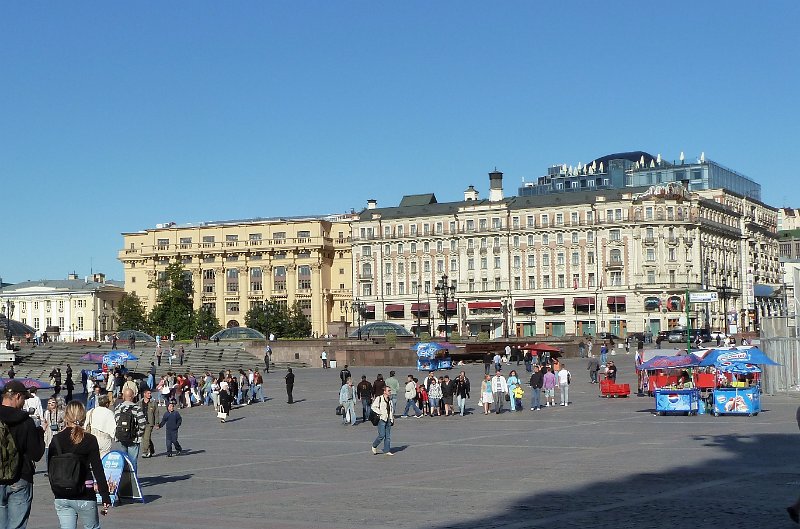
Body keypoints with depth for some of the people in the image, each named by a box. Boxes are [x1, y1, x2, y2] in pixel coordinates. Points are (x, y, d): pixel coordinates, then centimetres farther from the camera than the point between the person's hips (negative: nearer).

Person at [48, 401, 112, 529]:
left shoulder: (56, 439, 0)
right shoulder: (90, 440, -7)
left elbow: (51, 469, 3)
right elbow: (98, 469, -7)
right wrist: (105, 497, -3)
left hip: (61, 497, 2)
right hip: (84, 496, -2)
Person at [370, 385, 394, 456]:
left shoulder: (390, 400, 14)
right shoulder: (379, 398, -7)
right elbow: (373, 407, -11)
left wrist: (392, 417, 15)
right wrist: (380, 413, -16)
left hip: (388, 420, 7)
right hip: (381, 419, -7)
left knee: (388, 436, 5)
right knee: (382, 435, -10)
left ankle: (387, 451, 9)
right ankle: (374, 446, 13)